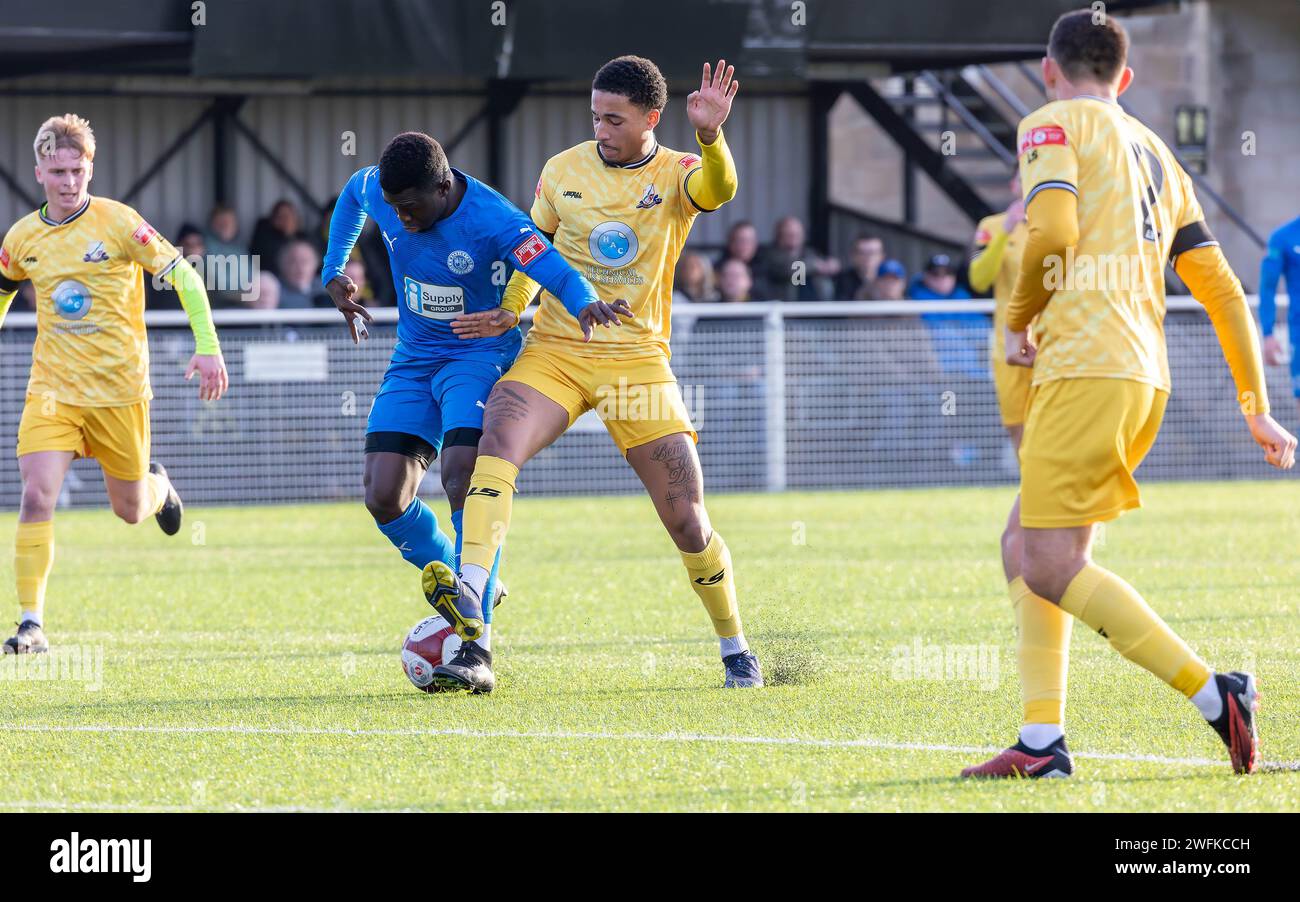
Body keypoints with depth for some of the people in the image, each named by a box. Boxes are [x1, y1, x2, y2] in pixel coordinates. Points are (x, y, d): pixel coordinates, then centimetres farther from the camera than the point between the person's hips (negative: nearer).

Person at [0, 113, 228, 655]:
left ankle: (157, 486, 49)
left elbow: (184, 277, -7)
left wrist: (207, 347, -13)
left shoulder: (117, 223, -10)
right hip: (52, 391, 2)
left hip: (119, 388, -2)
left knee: (130, 510, 11)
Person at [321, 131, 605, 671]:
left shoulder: (492, 221, -25)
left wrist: (585, 305, -56)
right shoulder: (376, 190, -8)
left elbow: (558, 274, -34)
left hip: (479, 357, -6)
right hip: (414, 361, 6)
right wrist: (333, 272, 14)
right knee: (384, 499, -7)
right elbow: (349, 196, 17)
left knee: (463, 477, -26)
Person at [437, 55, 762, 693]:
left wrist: (710, 137, -46)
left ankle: (735, 651, 22)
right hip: (554, 349, 1)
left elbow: (719, 190, -25)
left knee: (687, 521, -2)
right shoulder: (563, 169, 7)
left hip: (637, 363, -1)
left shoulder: (676, 175, -1)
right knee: (496, 442, -29)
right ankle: (472, 640, -42)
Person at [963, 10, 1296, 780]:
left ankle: (1215, 696, -18)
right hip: (1148, 377, 8)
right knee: (1026, 542, 14)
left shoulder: (1053, 125, 2)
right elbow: (1224, 291, 22)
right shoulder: (1157, 155, 24)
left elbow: (1052, 231, -16)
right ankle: (1043, 741, 6)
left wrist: (1018, 318, 1)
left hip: (1087, 365, -8)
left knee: (1053, 568, -11)